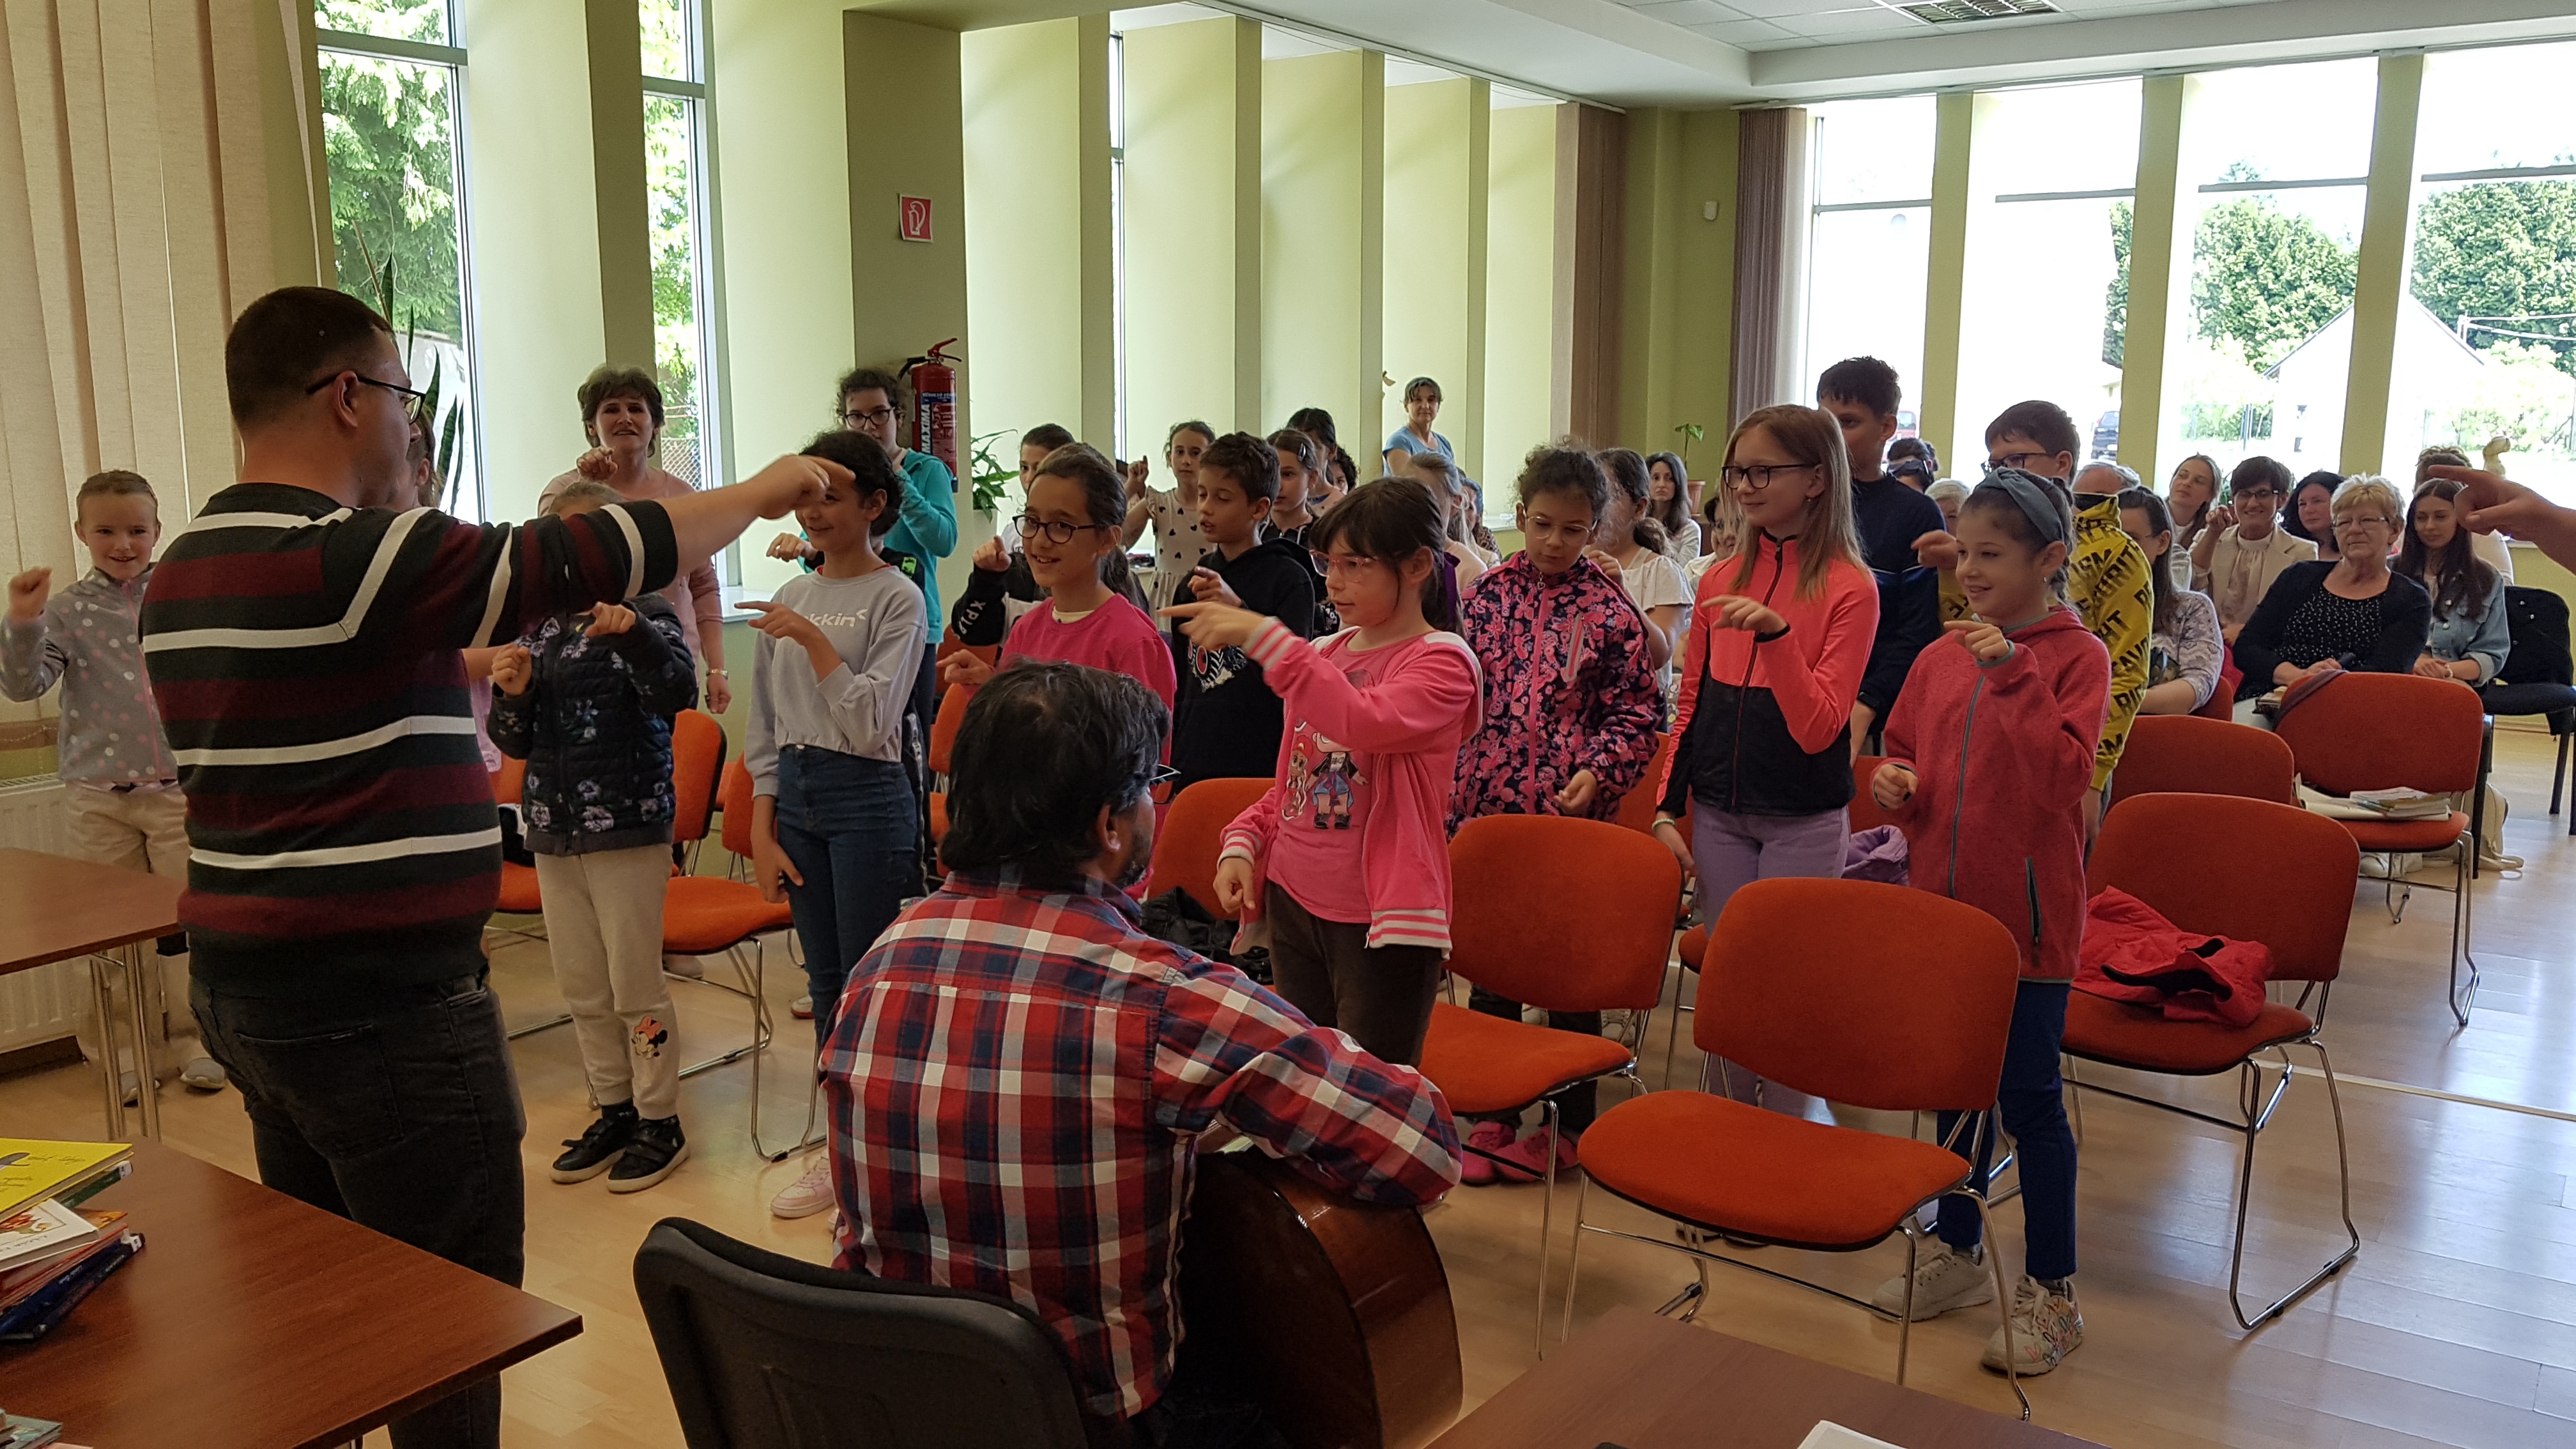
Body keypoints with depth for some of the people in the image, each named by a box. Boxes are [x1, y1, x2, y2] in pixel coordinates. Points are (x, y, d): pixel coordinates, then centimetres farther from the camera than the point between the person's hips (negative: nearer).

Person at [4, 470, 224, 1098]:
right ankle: (130, 1052, 22)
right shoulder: (67, 609, 0)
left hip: (179, 787, 0)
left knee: (190, 917, 4)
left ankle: (193, 1041, 18)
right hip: (98, 798, 0)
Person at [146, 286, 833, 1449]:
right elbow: (595, 557, -18)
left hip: (243, 982, 9)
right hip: (381, 1000, -9)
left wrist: (461, 678, 20)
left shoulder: (183, 574, 10)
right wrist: (761, 492, -5)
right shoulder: (360, 559, -19)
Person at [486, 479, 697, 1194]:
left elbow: (678, 694, -24)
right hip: (553, 827, 6)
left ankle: (659, 1122, 15)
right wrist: (511, 694, -9)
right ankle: (614, 1111, 28)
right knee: (581, 988, 14)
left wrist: (634, 632, -39)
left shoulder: (644, 615, -6)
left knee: (635, 983, 1)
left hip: (628, 823, -6)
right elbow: (516, 742, 12)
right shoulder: (537, 626, 10)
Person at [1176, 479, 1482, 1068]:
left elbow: (1365, 723, -30)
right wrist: (1242, 844, 2)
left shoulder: (1442, 660, -9)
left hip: (1377, 920, -7)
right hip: (1293, 903, 7)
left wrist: (1264, 637, -33)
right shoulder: (1324, 655, 13)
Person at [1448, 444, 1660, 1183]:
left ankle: (1571, 1123, 20)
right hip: (1487, 807, 4)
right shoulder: (1490, 594, 4)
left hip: (1568, 816, -4)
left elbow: (1638, 712, -2)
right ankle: (1495, 1113, 25)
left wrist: (1597, 771, -16)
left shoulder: (1609, 611, -5)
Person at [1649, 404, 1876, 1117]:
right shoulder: (1721, 581, 5)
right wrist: (1667, 809, 6)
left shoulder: (1849, 589, -10)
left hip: (1803, 823, -5)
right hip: (1719, 815, 5)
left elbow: (1818, 729, -16)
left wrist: (1776, 633, -28)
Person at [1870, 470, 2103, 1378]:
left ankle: (2051, 1290, 17)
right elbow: (1904, 754, 17)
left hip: (2027, 911, -5)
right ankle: (1958, 1253, 33)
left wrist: (2014, 674, -25)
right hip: (1942, 900, 6)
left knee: (2028, 1097, 2)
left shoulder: (2077, 657, -9)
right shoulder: (1943, 656, 6)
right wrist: (1893, 785, -4)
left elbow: (2062, 779, -21)